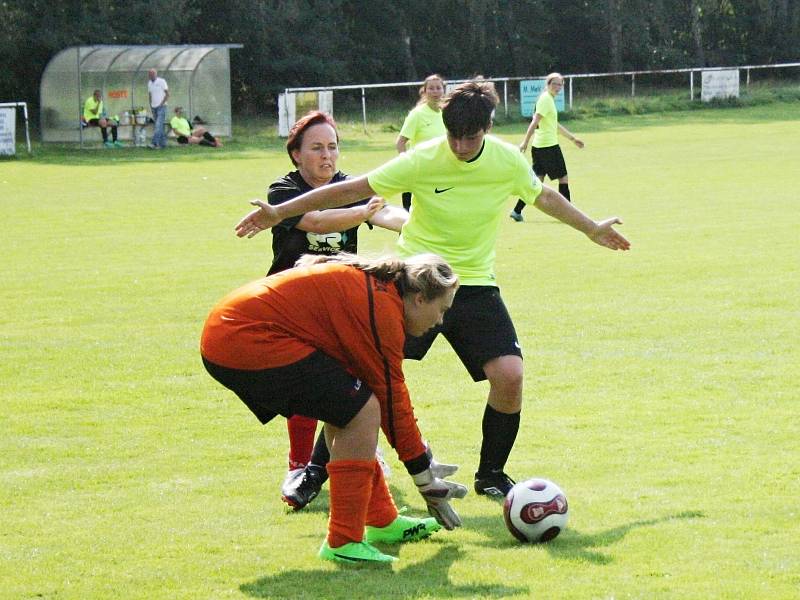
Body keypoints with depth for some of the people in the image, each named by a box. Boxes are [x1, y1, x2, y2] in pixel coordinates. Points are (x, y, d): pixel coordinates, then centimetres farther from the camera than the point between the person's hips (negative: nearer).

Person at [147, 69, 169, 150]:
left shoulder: (161, 81, -6)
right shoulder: (149, 83, 12)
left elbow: (167, 94, -7)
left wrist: (162, 103, -12)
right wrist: (151, 105, 7)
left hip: (161, 107, -6)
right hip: (154, 107, 6)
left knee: (158, 125, -16)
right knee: (160, 126, 8)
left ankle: (155, 142, -25)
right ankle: (163, 143, 11)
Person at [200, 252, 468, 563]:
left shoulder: (369, 285, 17)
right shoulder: (383, 306, -13)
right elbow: (392, 400, -7)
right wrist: (426, 479, 3)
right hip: (250, 341, -11)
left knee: (345, 414, 19)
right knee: (361, 413, -10)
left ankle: (382, 522, 28)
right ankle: (343, 542, -4)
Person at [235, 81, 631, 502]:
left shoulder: (508, 162, -7)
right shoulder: (422, 160, -15)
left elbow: (544, 197, 15)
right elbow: (352, 190, -9)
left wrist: (591, 229, 29)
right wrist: (279, 213, -8)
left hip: (475, 285, 2)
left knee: (509, 375, -15)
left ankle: (490, 475, 8)